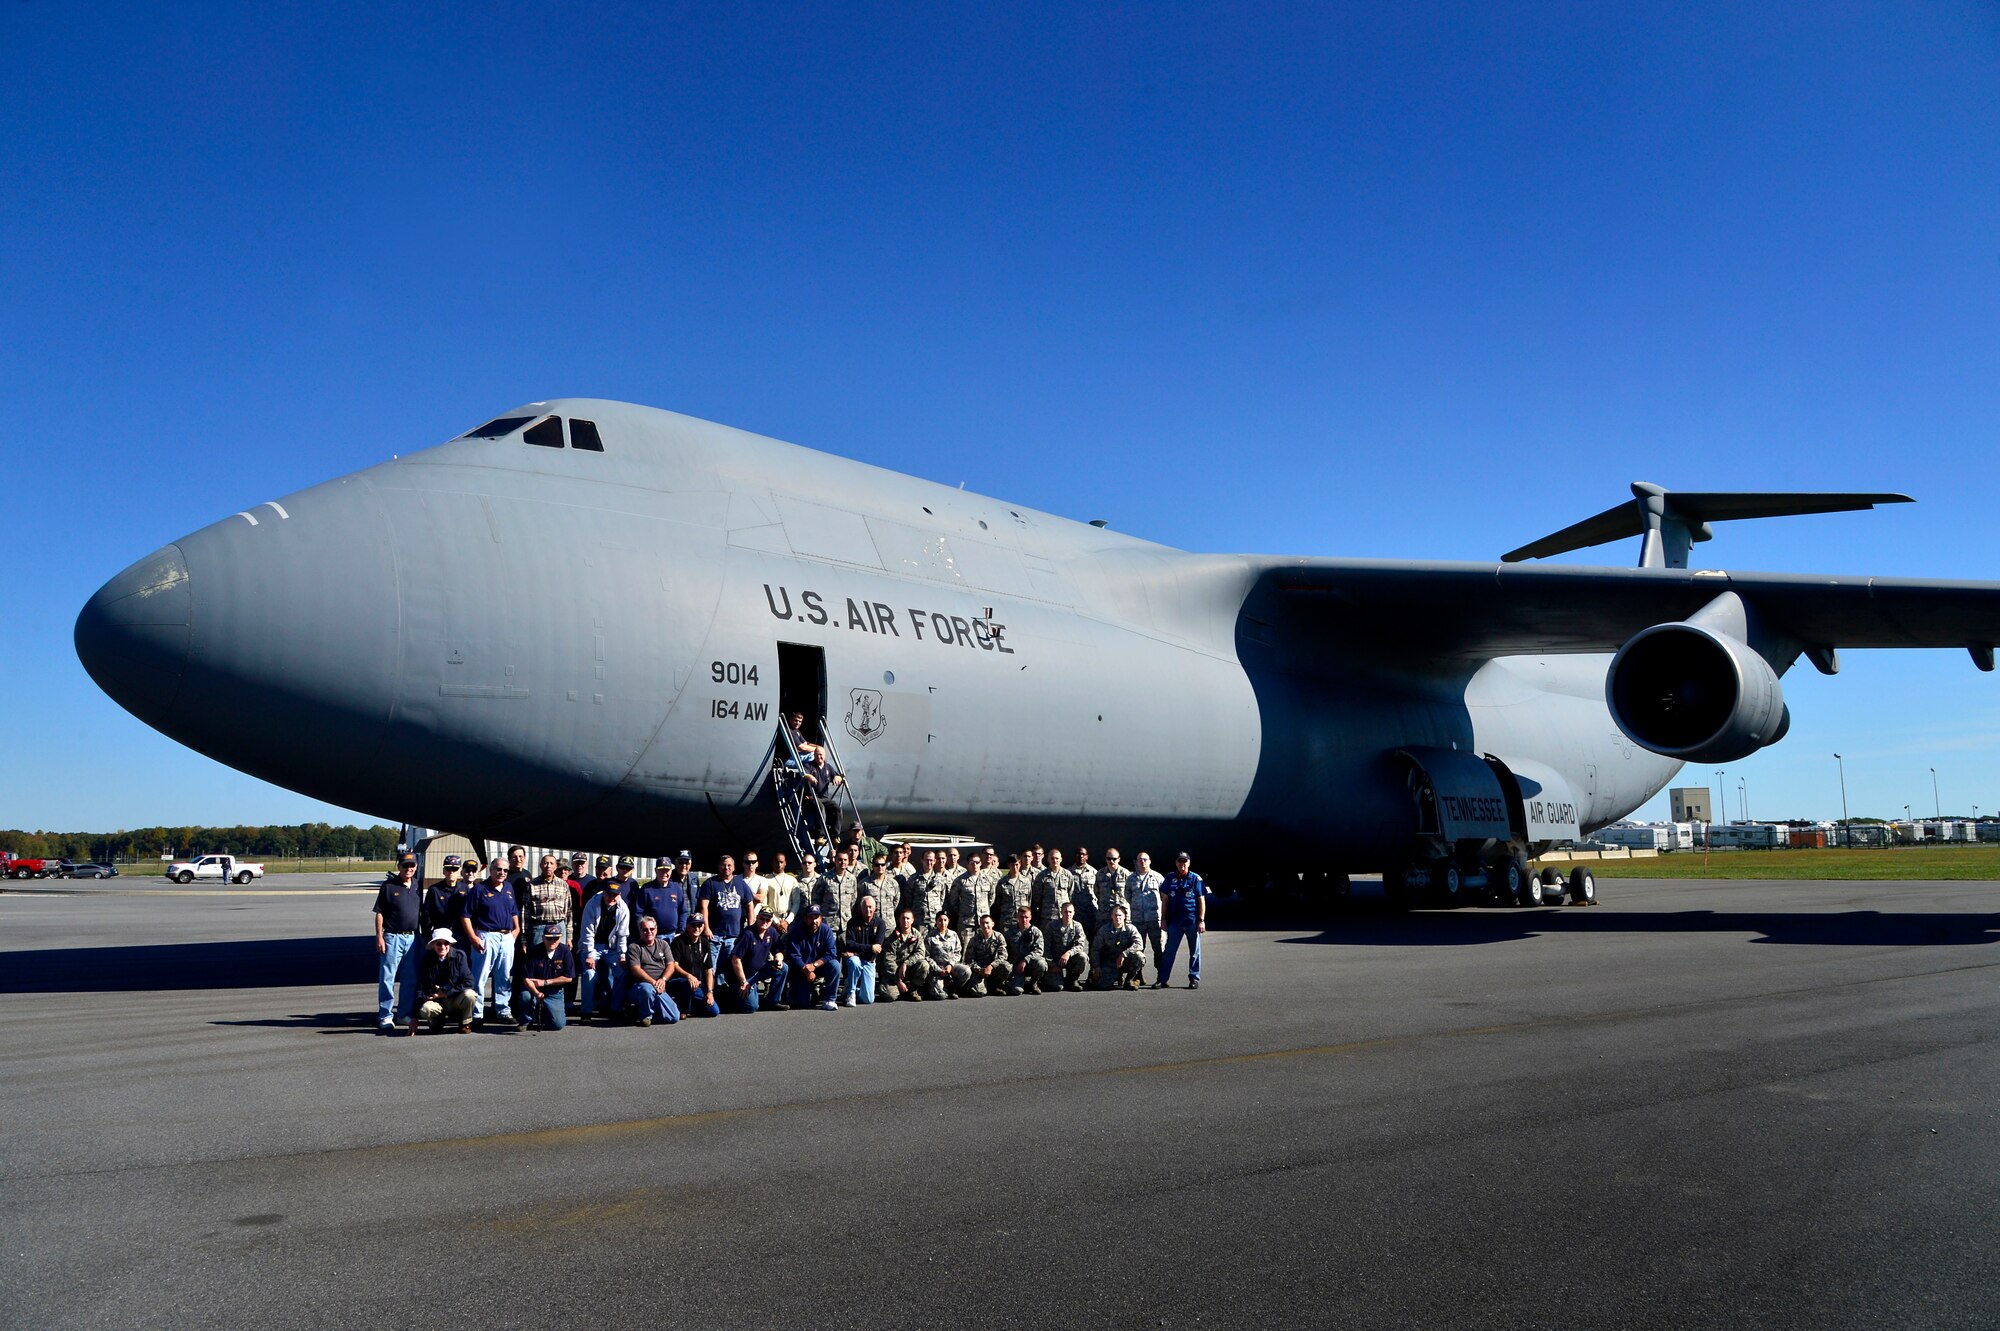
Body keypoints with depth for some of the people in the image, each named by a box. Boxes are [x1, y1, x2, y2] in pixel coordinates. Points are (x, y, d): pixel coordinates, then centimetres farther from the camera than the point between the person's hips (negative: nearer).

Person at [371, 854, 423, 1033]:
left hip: (412, 938, 5)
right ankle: (385, 1016, 1)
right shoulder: (388, 885, -3)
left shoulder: (418, 886, 11)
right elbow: (379, 913, -4)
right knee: (387, 978, -3)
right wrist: (379, 937, -11)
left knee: (410, 979, 9)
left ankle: (403, 1014, 18)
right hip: (392, 937, -5)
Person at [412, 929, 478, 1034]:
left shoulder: (459, 955, -6)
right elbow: (419, 989, -5)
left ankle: (465, 1023, -2)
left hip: (456, 1000, 0)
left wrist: (446, 993, -15)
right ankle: (437, 1022, 4)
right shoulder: (426, 961, -4)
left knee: (470, 995, -32)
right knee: (425, 1009, -33)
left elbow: (468, 982, -10)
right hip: (435, 1001, 0)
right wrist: (414, 1018, -10)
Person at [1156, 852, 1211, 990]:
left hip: (1192, 921, -2)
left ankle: (1194, 979, 16)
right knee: (1169, 951, 1)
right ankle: (1162, 979, 2)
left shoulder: (1196, 879, 0)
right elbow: (1165, 899, 10)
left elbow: (1202, 900, -1)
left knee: (1194, 951, 7)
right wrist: (1163, 919, 6)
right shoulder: (1170, 878, 7)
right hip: (1174, 921, 2)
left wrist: (1201, 920, -7)